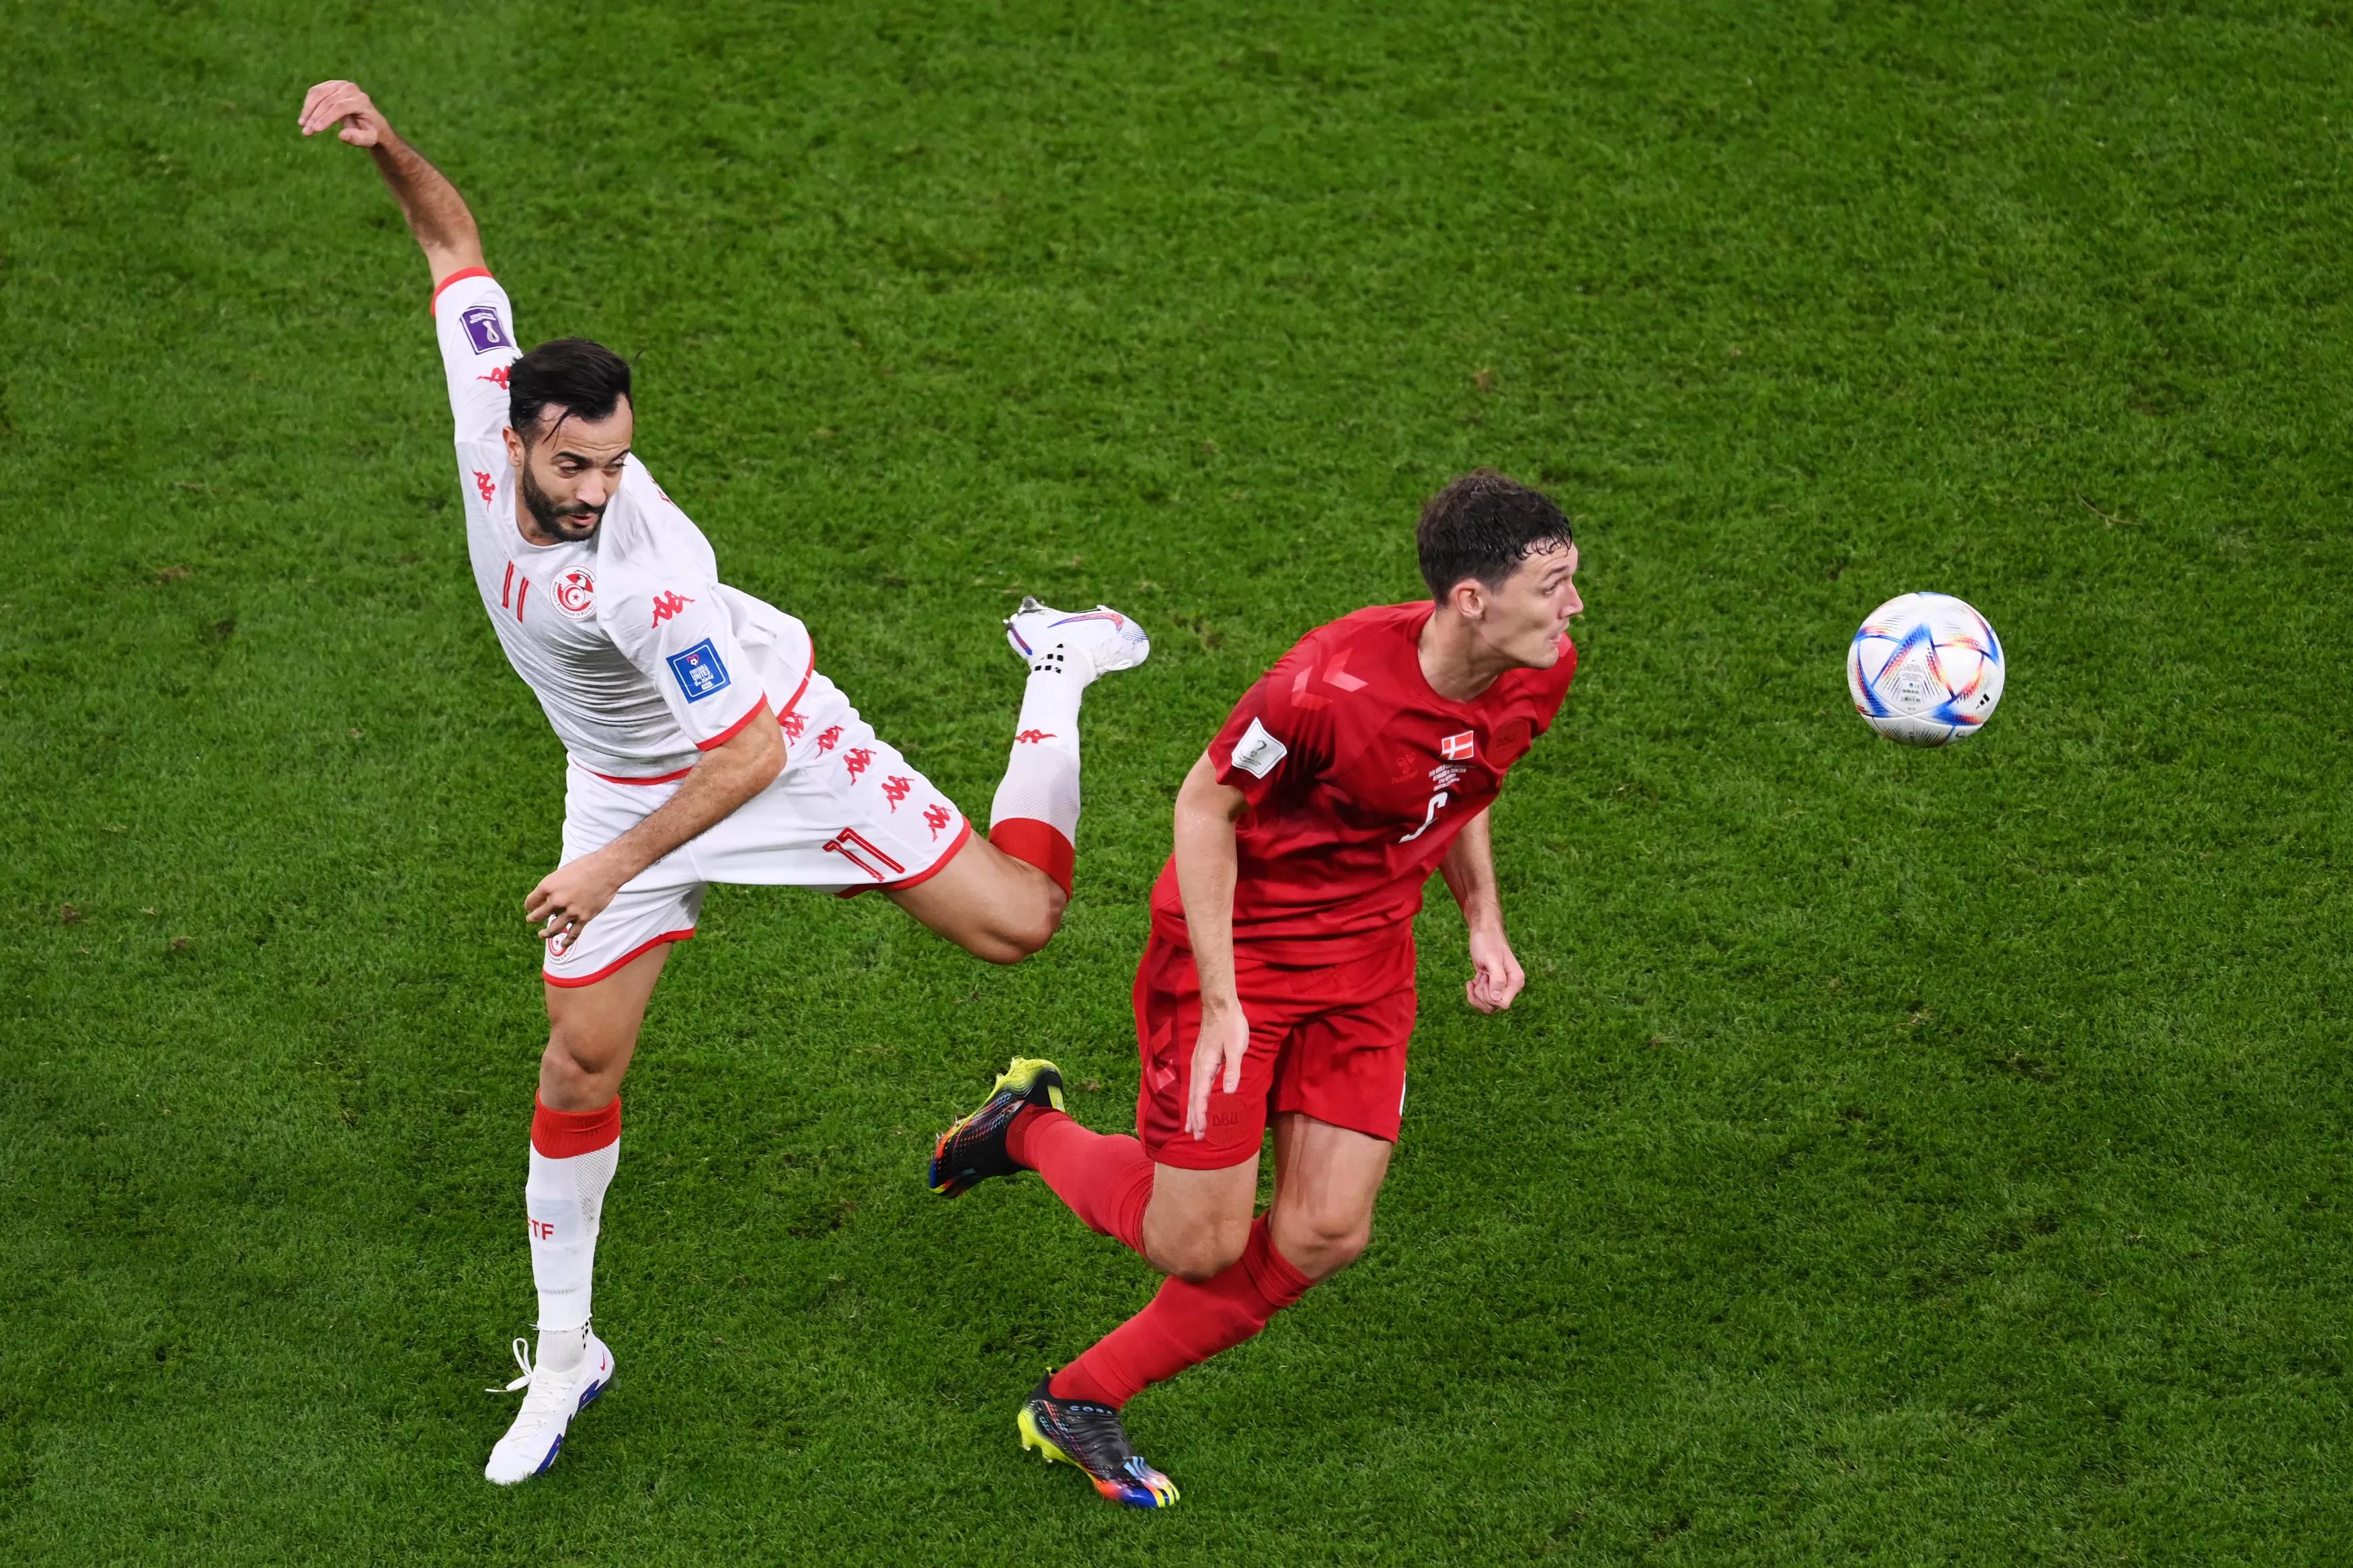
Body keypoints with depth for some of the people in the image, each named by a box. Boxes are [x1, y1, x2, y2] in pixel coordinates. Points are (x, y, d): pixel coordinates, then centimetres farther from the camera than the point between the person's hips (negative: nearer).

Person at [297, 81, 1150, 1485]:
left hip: (777, 745, -5)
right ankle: (565, 1357, 17)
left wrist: (614, 870, -30)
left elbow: (748, 753, -32)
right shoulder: (492, 408, -22)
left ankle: (1054, 679, 20)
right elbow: (456, 237, -6)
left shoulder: (648, 569, -39)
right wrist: (387, 145, -23)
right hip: (626, 779, 5)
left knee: (1017, 921, -7)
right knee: (582, 1061, 1)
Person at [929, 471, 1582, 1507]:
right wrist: (1221, 1001, -19)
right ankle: (1029, 1130, 26)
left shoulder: (1541, 672, -9)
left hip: (1367, 954, 6)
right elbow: (1204, 803, -18)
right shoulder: (1332, 683, -31)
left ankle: (1078, 1403, 14)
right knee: (1197, 1245, -3)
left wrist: (1483, 923, 2)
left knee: (1325, 1235, -1)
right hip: (1237, 943, -6)